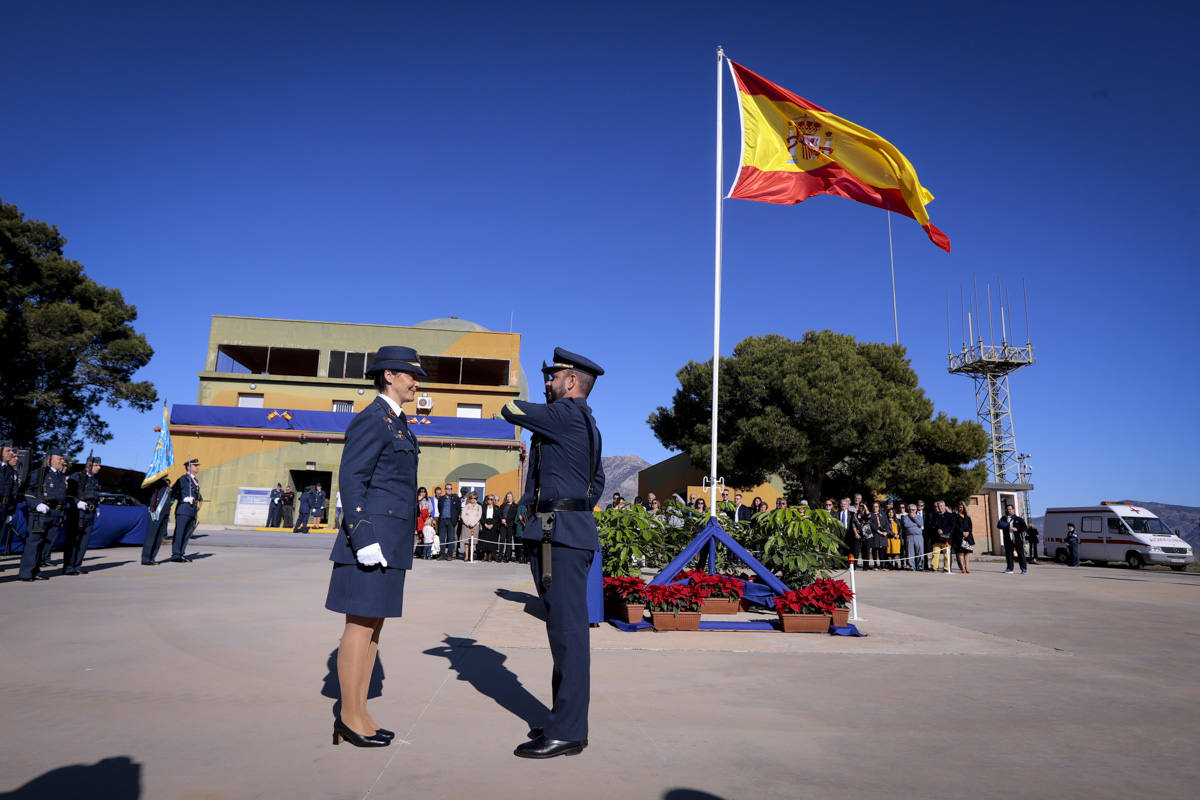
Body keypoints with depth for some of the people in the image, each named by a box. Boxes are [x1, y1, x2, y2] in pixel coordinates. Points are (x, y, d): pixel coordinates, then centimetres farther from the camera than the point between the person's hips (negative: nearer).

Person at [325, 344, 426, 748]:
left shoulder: (396, 422, 18)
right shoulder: (370, 419, -10)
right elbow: (351, 479, -16)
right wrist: (363, 539, -21)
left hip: (392, 540, 10)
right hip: (373, 532, -10)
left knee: (374, 626, 12)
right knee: (360, 626, -1)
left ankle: (358, 713, 21)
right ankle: (350, 719, 10)